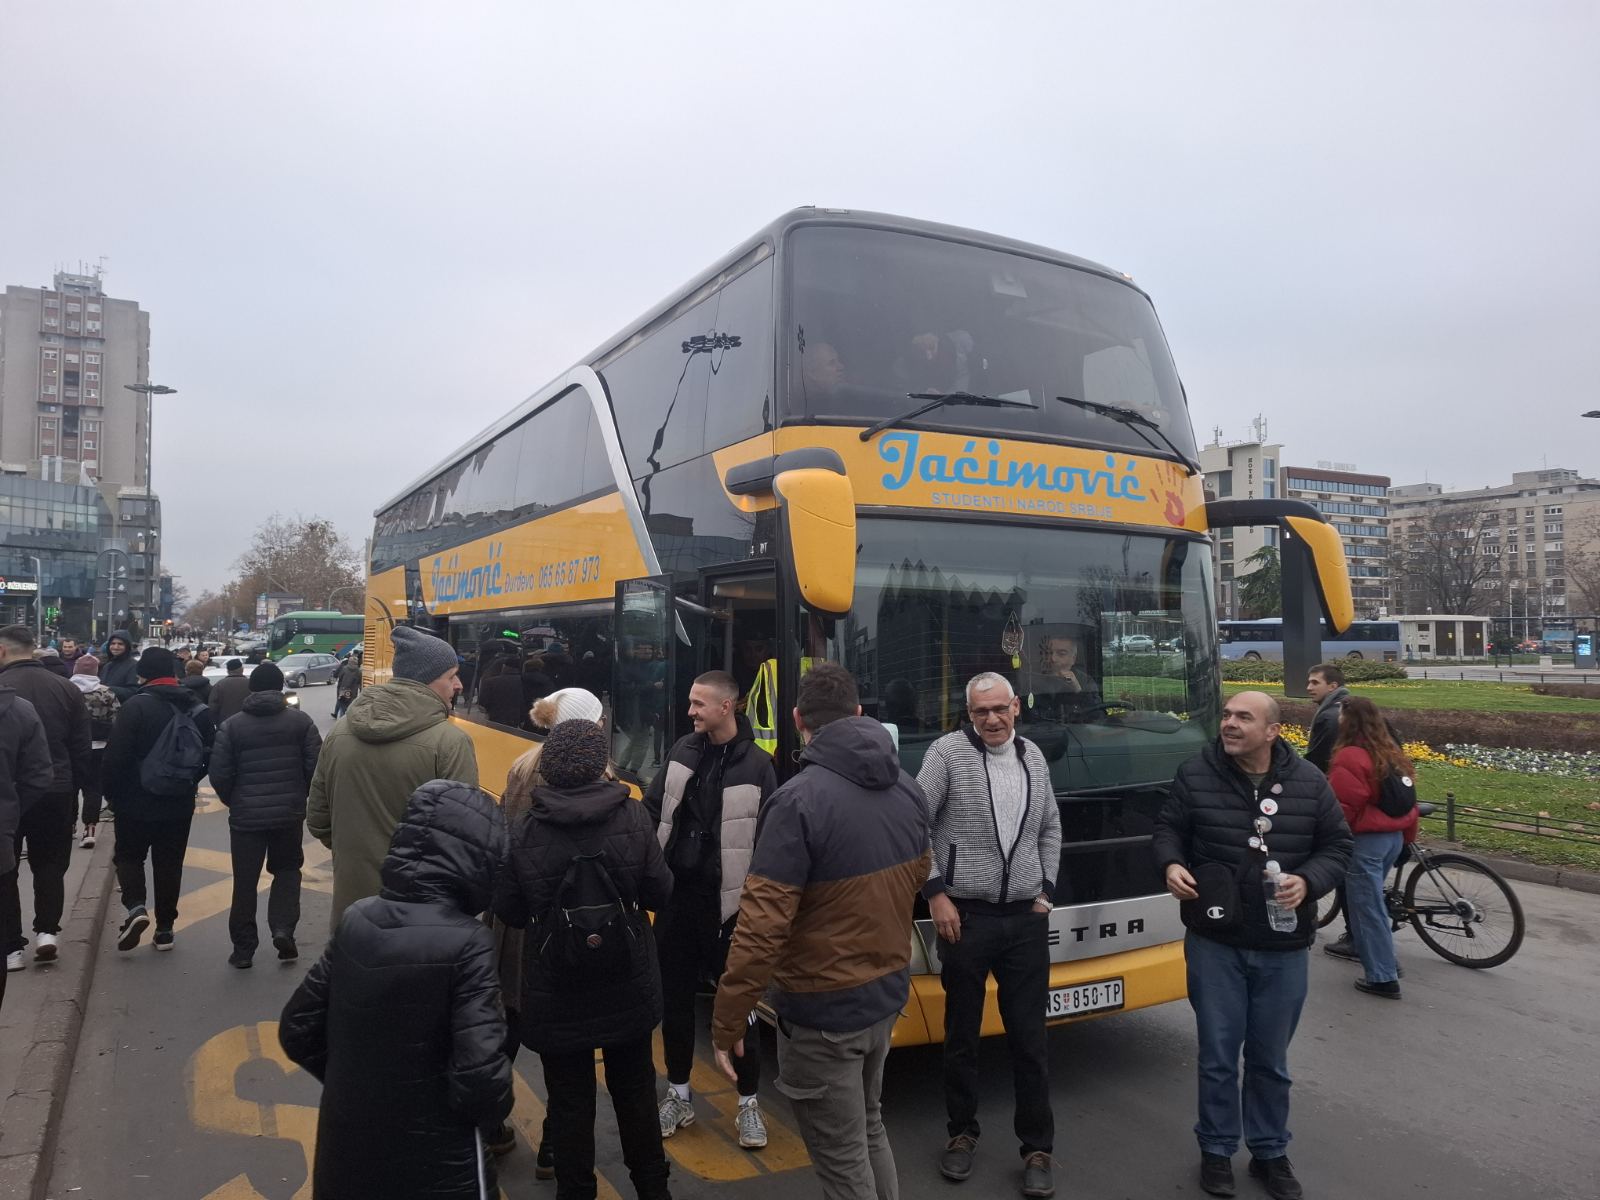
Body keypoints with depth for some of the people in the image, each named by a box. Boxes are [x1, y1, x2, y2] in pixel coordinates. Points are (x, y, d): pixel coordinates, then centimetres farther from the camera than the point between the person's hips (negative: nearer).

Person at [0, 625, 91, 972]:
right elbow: (81, 751, 4)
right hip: (57, 793, 3)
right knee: (50, 865, 18)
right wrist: (75, 793, 11)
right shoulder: (67, 689, 1)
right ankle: (47, 930, 8)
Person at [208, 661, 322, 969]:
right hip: (290, 813, 0)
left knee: (245, 880, 10)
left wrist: (232, 801, 13)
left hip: (246, 815, 0)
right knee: (287, 869, 19)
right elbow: (316, 767, -6)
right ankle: (283, 929, 1)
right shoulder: (301, 720, -4)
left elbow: (219, 774, -6)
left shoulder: (232, 725, -4)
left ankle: (243, 949, 16)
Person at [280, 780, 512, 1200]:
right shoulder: (465, 942, -23)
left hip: (344, 1155, 5)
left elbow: (297, 1030, 3)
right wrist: (496, 1105, -4)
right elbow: (482, 1080, -25)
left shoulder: (356, 919, -7)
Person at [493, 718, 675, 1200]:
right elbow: (659, 893, -9)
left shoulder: (523, 831, -15)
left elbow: (509, 912, -6)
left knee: (570, 1098, 16)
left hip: (555, 993, -1)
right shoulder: (633, 817, -15)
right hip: (628, 986, 1)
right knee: (635, 1089, 22)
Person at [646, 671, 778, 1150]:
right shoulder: (682, 752, 1)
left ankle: (749, 1104, 25)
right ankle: (678, 1096, 33)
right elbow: (652, 811, 6)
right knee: (674, 1000, 14)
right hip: (676, 896, 4)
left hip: (728, 903, -4)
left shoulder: (756, 764, -11)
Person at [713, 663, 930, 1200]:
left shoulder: (799, 800, -25)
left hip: (822, 1010, -7)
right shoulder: (908, 790, -2)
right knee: (868, 1128, 27)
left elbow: (762, 926, -25)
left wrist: (727, 1022, -15)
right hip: (888, 993, 7)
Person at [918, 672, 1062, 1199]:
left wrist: (1046, 892, 10)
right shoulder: (947, 752, -9)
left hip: (1027, 919, 3)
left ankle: (1037, 1147, 23)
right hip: (964, 916, -3)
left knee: (1030, 1036, 9)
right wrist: (936, 892, -12)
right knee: (962, 1034, 12)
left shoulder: (1034, 757, 7)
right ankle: (962, 1132, 31)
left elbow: (1050, 829, 18)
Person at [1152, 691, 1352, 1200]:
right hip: (1215, 941, -1)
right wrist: (1170, 864, -18)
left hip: (1283, 947, 1)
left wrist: (1308, 881, -13)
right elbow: (1168, 828, 3)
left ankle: (1270, 1152, 36)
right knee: (1218, 1054, 9)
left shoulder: (1309, 782, -3)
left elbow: (1337, 845, 5)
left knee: (1270, 1058, 16)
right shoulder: (1195, 774, -7)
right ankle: (1216, 1149, 29)